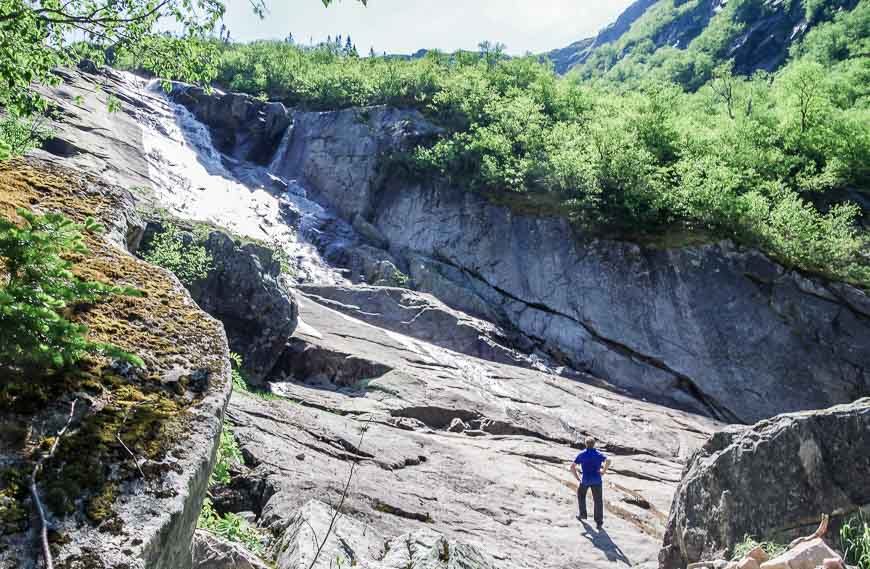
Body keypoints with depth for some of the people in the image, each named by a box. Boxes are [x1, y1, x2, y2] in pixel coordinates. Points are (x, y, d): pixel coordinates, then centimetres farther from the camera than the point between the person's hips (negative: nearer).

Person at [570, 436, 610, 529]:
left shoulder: (581, 455, 5)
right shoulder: (598, 454, 4)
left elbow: (572, 467, -2)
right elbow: (608, 461, -18)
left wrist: (577, 478, 5)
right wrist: (604, 471, -6)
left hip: (585, 480, 0)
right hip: (597, 480, 0)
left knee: (581, 495, 27)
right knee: (598, 501, 4)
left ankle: (583, 514, 32)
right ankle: (599, 522, 0)